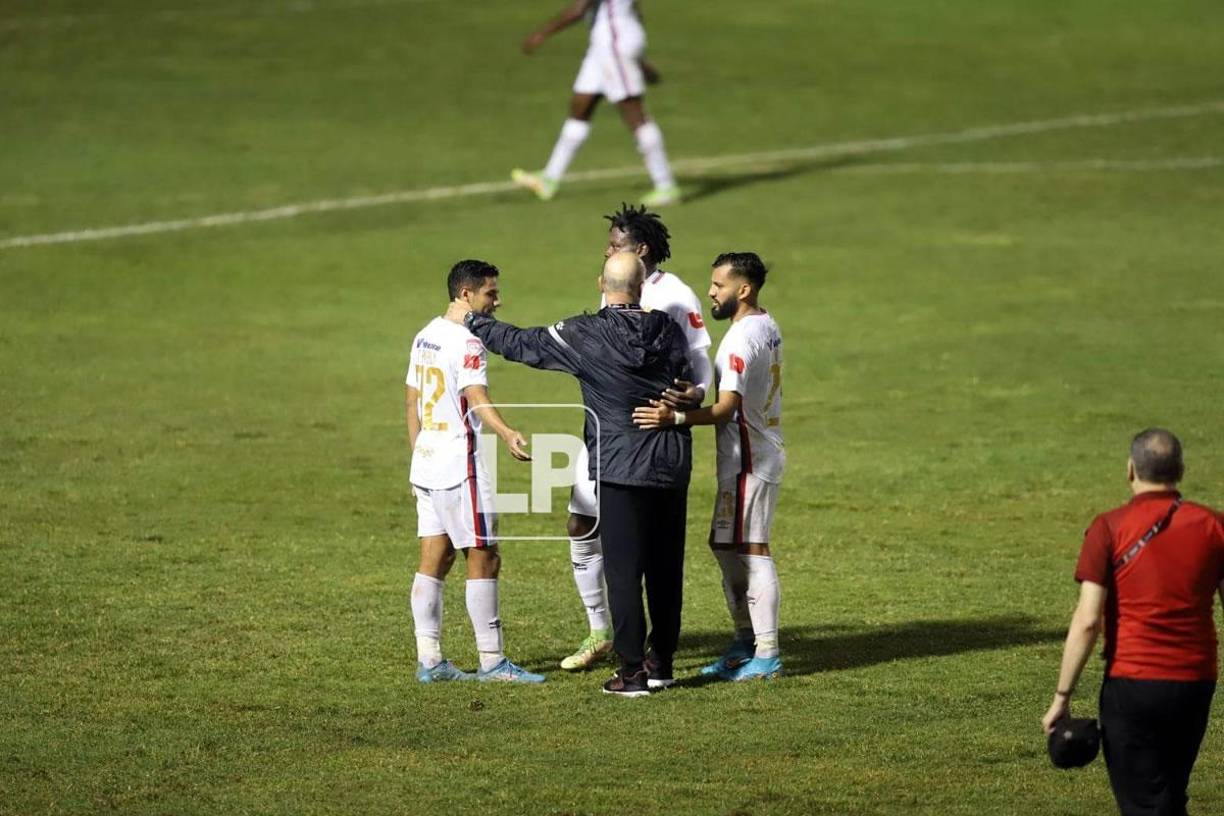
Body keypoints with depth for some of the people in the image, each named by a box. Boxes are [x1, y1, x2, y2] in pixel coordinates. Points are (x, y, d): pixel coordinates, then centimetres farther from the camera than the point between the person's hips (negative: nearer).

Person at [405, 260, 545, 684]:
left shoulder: (425, 337, 13)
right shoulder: (466, 342, -14)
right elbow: (477, 397, -29)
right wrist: (507, 434, -44)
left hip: (426, 463, 9)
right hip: (460, 466, -9)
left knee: (434, 559, 8)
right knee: (484, 558, -3)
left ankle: (429, 660, 7)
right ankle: (492, 661, -2)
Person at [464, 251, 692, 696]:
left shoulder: (584, 335, -11)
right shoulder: (668, 330, 0)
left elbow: (521, 344, -1)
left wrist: (473, 322, 13)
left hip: (620, 469, -4)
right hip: (672, 464, 4)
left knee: (623, 571, -1)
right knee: (665, 567, 13)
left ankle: (633, 671, -3)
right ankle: (662, 661, 21)